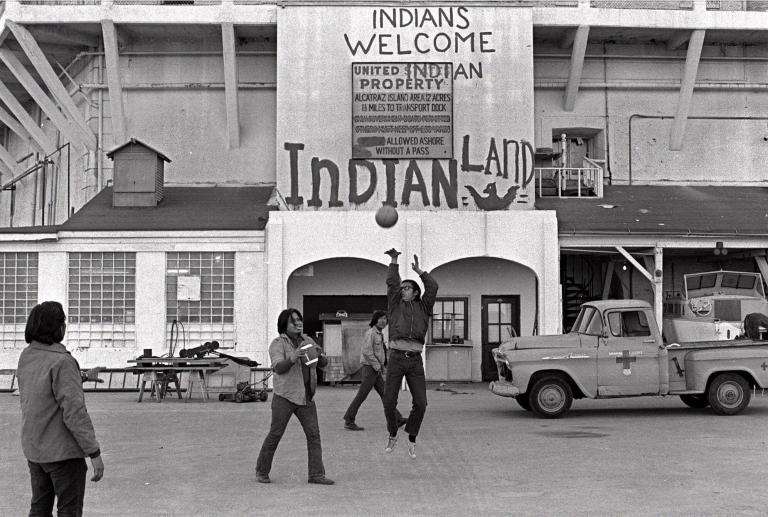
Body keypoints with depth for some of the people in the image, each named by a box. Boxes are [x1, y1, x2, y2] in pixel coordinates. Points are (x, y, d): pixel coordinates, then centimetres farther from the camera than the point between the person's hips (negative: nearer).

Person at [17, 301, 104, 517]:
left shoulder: (25, 357, 1)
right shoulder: (62, 362, -22)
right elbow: (74, 412, -24)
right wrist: (94, 453, -20)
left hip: (34, 449, 8)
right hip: (63, 451, -7)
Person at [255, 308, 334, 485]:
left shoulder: (308, 341, 10)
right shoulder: (278, 343, -7)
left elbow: (323, 364, 7)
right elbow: (278, 368, -19)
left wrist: (320, 354, -15)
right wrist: (293, 358, -36)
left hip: (306, 397, 5)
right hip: (284, 397, -5)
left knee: (314, 435, -2)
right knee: (275, 434, 1)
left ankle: (316, 474, 0)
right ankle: (262, 471, 17)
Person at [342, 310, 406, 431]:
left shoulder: (378, 334, 16)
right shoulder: (370, 333, -14)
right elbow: (366, 352, -23)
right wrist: (377, 366, -19)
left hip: (376, 371, 9)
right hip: (369, 368, -9)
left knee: (384, 394, 5)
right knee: (361, 396, -6)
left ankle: (397, 420, 3)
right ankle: (349, 422, 0)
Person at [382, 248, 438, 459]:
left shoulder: (423, 307, 15)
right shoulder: (395, 305, 13)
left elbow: (433, 287, 5)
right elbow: (391, 283, 3)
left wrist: (418, 270, 8)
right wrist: (394, 261, 0)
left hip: (415, 360, 1)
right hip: (396, 357, -1)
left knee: (420, 403, -6)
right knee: (389, 402, -2)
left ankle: (411, 439, 15)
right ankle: (392, 435, 24)